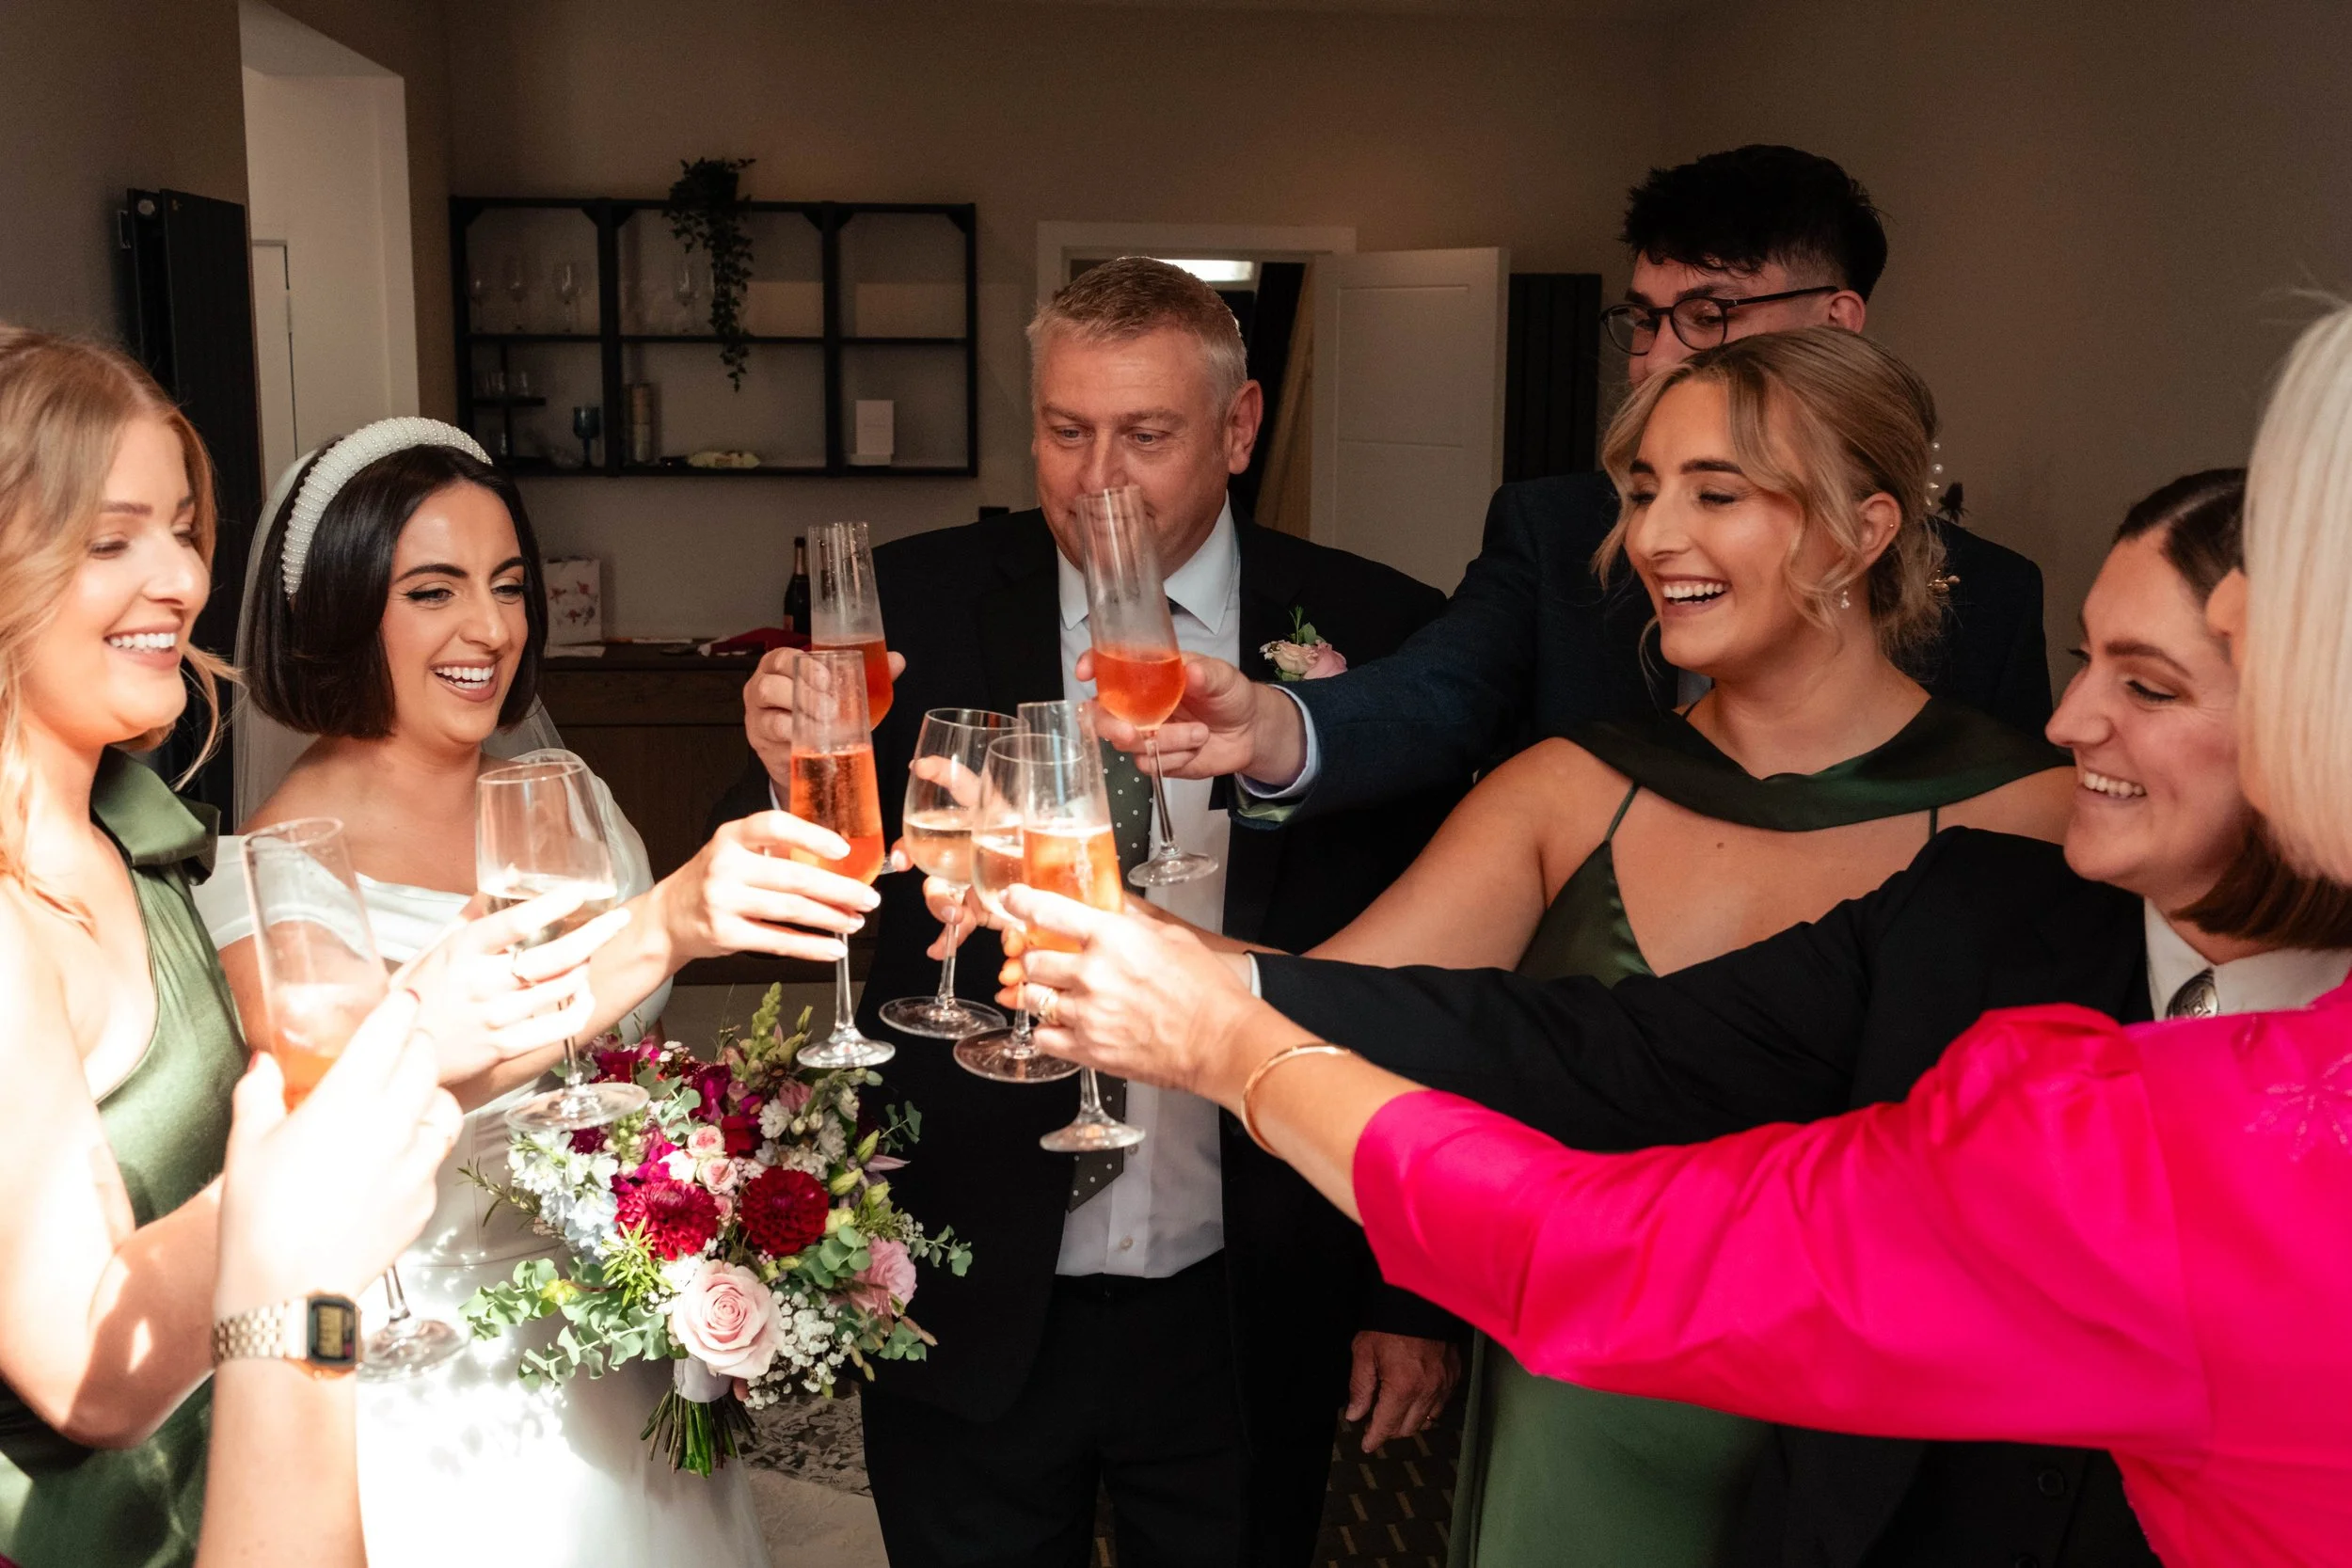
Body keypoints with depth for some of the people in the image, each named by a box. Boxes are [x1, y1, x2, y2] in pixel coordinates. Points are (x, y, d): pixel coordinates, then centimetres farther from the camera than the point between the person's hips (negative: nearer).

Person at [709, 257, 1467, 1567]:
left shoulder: (1376, 636, -7)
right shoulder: (914, 609, -6)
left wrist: (1422, 1294, 1)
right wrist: (793, 782, -29)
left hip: (1249, 1319, 0)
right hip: (971, 1312, 1)